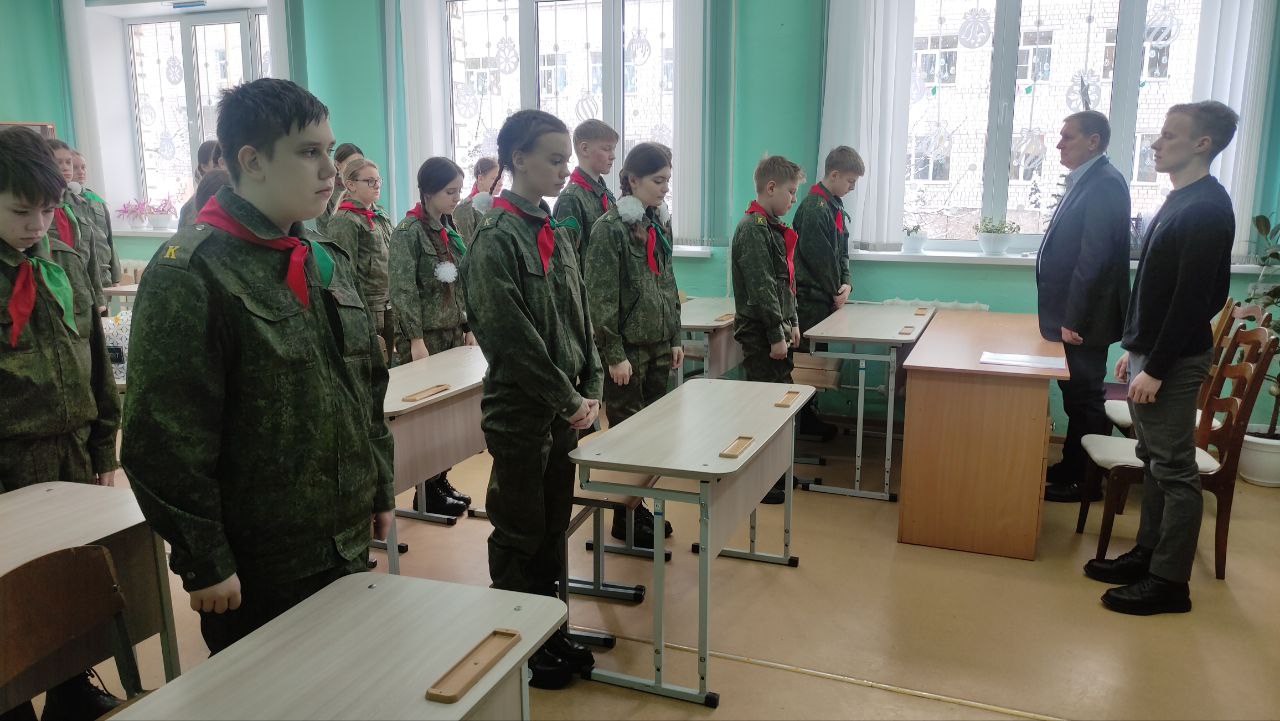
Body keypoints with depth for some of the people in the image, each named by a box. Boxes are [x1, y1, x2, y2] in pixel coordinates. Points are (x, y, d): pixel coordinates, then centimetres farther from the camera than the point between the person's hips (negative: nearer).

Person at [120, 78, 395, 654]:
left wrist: (381, 490, 14)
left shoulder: (329, 261, 8)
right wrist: (204, 562, -15)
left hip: (345, 545, 7)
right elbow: (166, 439, -17)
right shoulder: (188, 274, -16)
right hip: (254, 568, -7)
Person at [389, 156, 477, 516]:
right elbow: (403, 289, -14)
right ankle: (428, 492, 8)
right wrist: (415, 339, -17)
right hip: (426, 337, -7)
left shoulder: (450, 229, 13)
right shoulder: (409, 230, -9)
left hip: (454, 334, 7)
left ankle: (441, 481, 18)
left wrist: (469, 327, 13)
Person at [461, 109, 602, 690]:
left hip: (563, 412, 8)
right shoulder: (496, 239, -15)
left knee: (553, 528, 18)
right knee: (519, 537, 7)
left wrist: (590, 390, 3)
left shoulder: (558, 233, 9)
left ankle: (551, 634, 33)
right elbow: (513, 338, -19)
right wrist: (569, 400, -15)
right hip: (520, 414, -7)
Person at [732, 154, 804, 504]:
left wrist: (792, 322, 18)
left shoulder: (772, 226, 15)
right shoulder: (753, 229, -17)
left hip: (775, 330, 10)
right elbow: (761, 288, -21)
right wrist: (776, 335, -20)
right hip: (760, 334, -10)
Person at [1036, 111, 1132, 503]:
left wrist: (1074, 319, -22)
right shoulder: (1085, 180, 12)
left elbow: (1093, 258, -23)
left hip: (1084, 319, -9)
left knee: (1085, 397, 2)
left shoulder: (1105, 183, -18)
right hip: (1071, 313, 9)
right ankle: (1071, 467, 29)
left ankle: (1087, 482, 15)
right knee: (1075, 395, 17)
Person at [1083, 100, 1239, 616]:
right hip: (1149, 352, 9)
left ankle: (1169, 582, 8)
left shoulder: (1207, 208, -17)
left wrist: (1155, 368, -21)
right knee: (1153, 462, 16)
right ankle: (1147, 554, 27)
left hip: (1173, 361, -9)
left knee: (1174, 470, -1)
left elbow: (1192, 298, -21)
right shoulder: (1180, 200, 13)